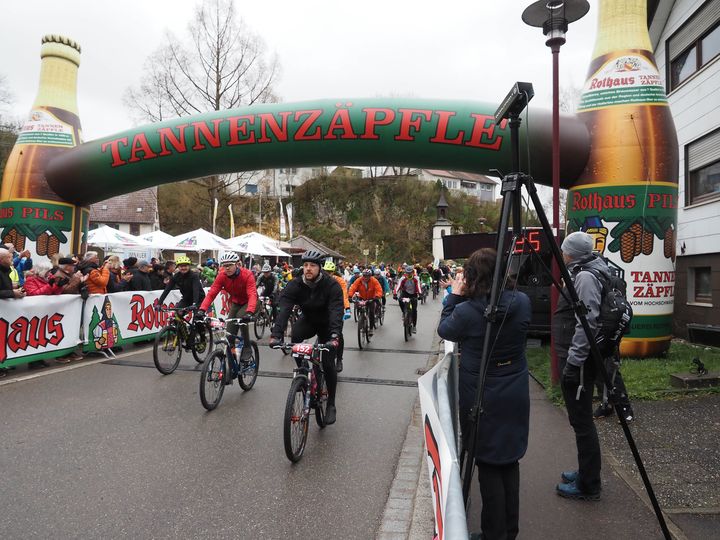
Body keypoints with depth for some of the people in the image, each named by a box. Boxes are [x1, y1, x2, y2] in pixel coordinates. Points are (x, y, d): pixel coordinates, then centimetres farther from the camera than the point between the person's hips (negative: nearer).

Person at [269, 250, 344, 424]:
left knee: (328, 364, -10)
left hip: (327, 325, -2)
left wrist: (335, 336, -56)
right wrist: (276, 334, -47)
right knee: (295, 334, -31)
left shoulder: (331, 285, -27)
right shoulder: (295, 285, -20)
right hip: (308, 320, 2)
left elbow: (336, 311, -39)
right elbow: (283, 309, -32)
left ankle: (331, 404, 10)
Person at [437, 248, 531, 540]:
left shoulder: (466, 311, -20)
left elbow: (444, 330, 0)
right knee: (509, 459, 18)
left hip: (482, 397, -4)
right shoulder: (523, 302, -8)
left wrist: (455, 296, 6)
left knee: (488, 464, 9)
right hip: (515, 395, 5)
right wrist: (463, 299, 6)